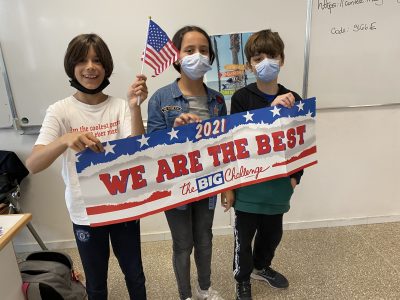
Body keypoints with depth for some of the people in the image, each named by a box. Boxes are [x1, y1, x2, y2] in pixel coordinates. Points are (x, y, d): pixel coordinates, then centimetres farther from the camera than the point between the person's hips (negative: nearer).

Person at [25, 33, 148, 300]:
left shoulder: (120, 106, -5)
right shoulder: (60, 111, -8)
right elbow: (32, 165, -19)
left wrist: (134, 108, -30)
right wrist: (66, 140, -39)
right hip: (85, 212, -1)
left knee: (135, 275, 20)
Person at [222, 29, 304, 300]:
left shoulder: (293, 99, -2)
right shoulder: (242, 98, -11)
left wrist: (295, 176, 4)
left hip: (278, 183, 4)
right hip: (248, 184, -3)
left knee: (273, 232, 23)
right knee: (244, 235, 12)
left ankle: (262, 266, 52)